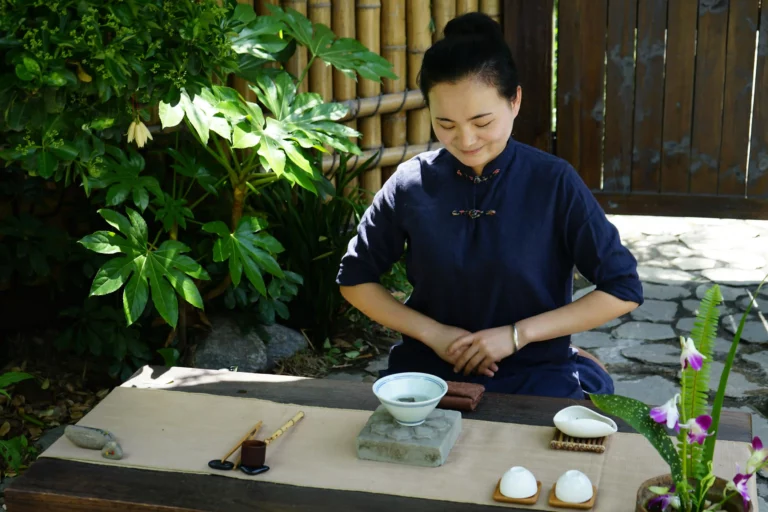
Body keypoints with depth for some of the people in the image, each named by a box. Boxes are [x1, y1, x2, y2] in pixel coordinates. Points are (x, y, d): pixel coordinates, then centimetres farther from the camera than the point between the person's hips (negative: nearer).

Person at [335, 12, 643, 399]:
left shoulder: (554, 183, -9)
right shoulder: (410, 183, -4)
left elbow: (623, 290, -6)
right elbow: (355, 279, 7)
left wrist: (518, 334, -13)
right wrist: (432, 332, -7)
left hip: (534, 370, -2)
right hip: (429, 364, 3)